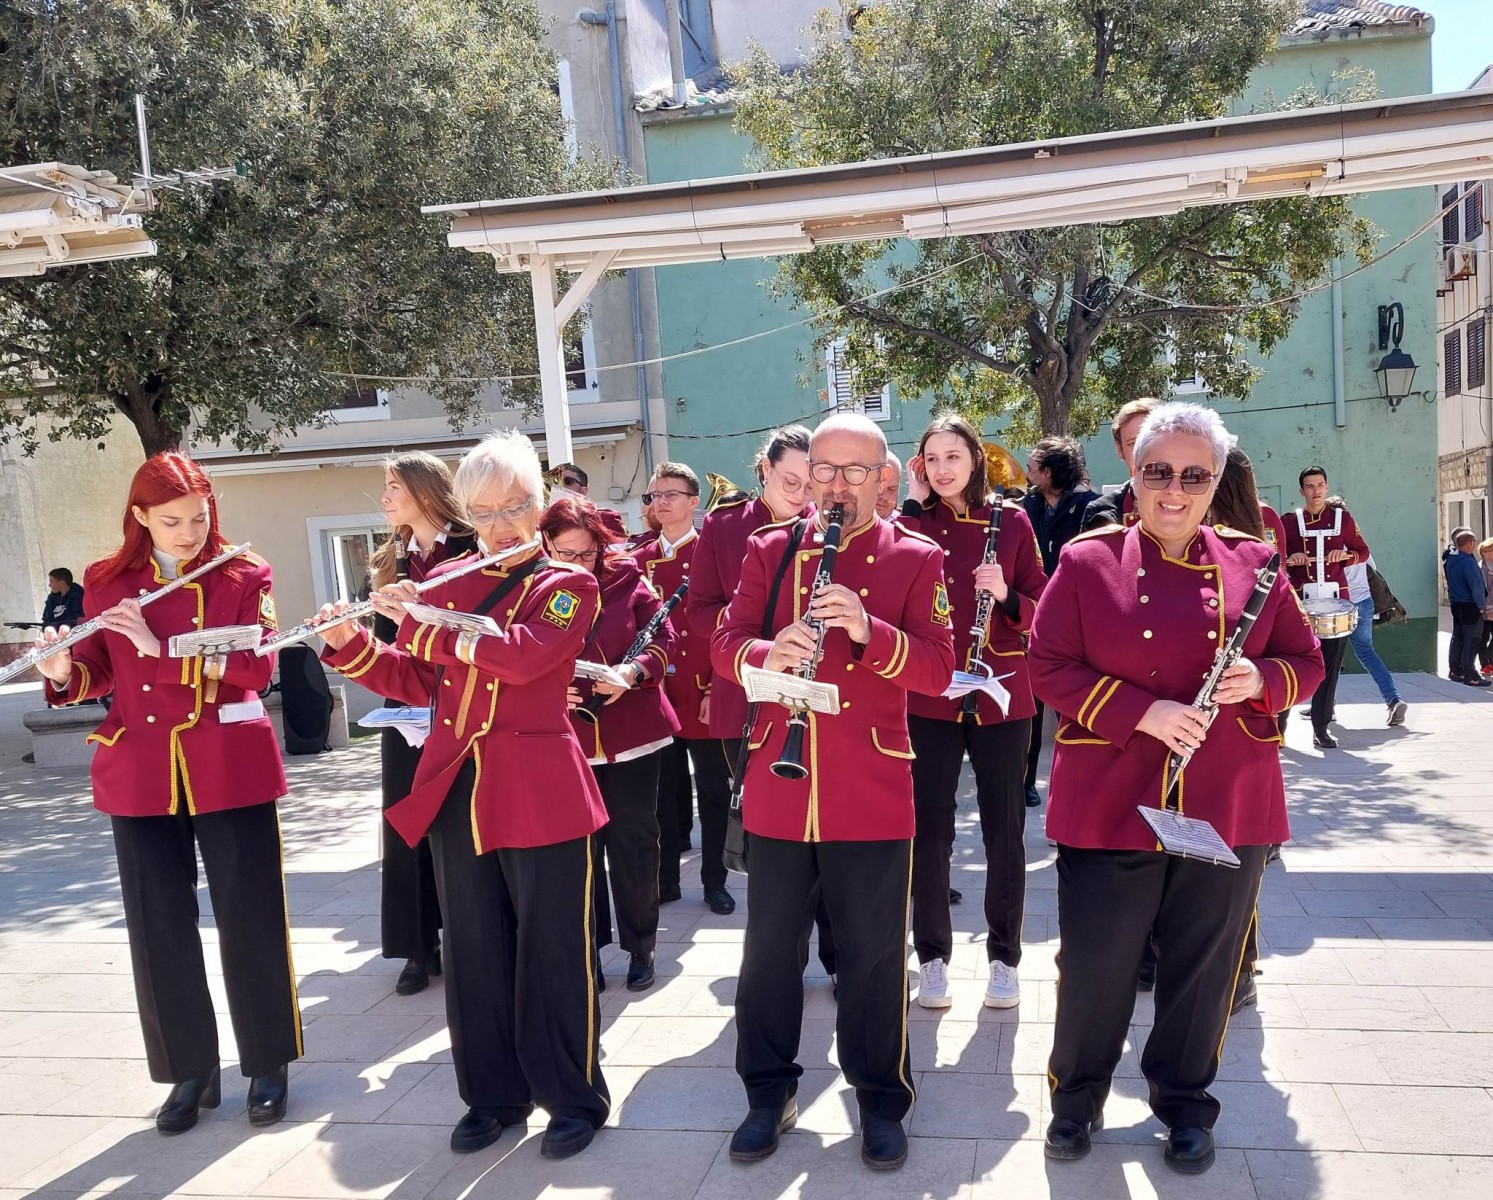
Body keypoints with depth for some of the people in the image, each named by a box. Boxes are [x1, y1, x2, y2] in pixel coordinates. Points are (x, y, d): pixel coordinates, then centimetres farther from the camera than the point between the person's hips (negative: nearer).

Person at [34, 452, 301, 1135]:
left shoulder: (244, 577, -3)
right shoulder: (106, 584, 6)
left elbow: (256, 669, -14)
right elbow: (99, 676, 7)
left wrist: (161, 646, -21)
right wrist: (62, 672, -14)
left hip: (230, 769, -3)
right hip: (139, 774, 3)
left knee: (249, 917, 4)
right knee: (157, 925, 9)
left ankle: (267, 1065, 20)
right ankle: (191, 1070, 25)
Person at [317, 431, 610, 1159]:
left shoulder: (569, 586, -3)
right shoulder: (444, 582, 11)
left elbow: (522, 657, -21)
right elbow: (417, 683, 13)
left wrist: (423, 621, -21)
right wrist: (351, 646, -2)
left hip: (541, 793, -4)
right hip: (456, 791, 5)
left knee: (553, 952, 5)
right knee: (474, 952, 13)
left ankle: (575, 1098, 22)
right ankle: (493, 1094, 31)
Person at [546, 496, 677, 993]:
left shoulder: (628, 580, -4)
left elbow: (663, 640, -2)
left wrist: (634, 671, -20)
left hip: (632, 733, 0)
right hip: (566, 738, 1)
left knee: (633, 840, 8)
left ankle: (640, 946, 24)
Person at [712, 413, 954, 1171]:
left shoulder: (916, 559, 0)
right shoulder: (770, 550, 7)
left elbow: (937, 671, -7)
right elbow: (724, 643, 1)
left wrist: (870, 630, -24)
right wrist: (766, 654, -22)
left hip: (872, 794, -2)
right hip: (777, 786, 2)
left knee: (874, 956, 9)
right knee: (769, 949, 12)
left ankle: (881, 1100, 29)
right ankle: (768, 1093, 31)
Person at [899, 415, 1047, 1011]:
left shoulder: (1012, 521, 3)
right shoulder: (914, 521, 4)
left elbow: (1041, 609, 4)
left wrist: (1006, 596, -17)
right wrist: (913, 500, -11)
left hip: (1001, 696, 0)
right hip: (929, 698, 0)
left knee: (1004, 830, 7)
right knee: (930, 829, 6)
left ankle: (1004, 957, 23)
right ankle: (932, 956, 21)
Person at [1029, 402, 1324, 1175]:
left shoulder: (1253, 565, 4)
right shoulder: (1086, 562, -3)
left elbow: (1307, 662, 9)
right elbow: (1048, 668, -6)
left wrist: (1260, 679, -13)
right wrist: (1142, 711, -17)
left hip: (1229, 808, 3)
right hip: (1109, 805, -2)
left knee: (1203, 965, 14)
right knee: (1094, 962, 6)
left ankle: (1185, 1102, 36)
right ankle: (1076, 1096, 30)